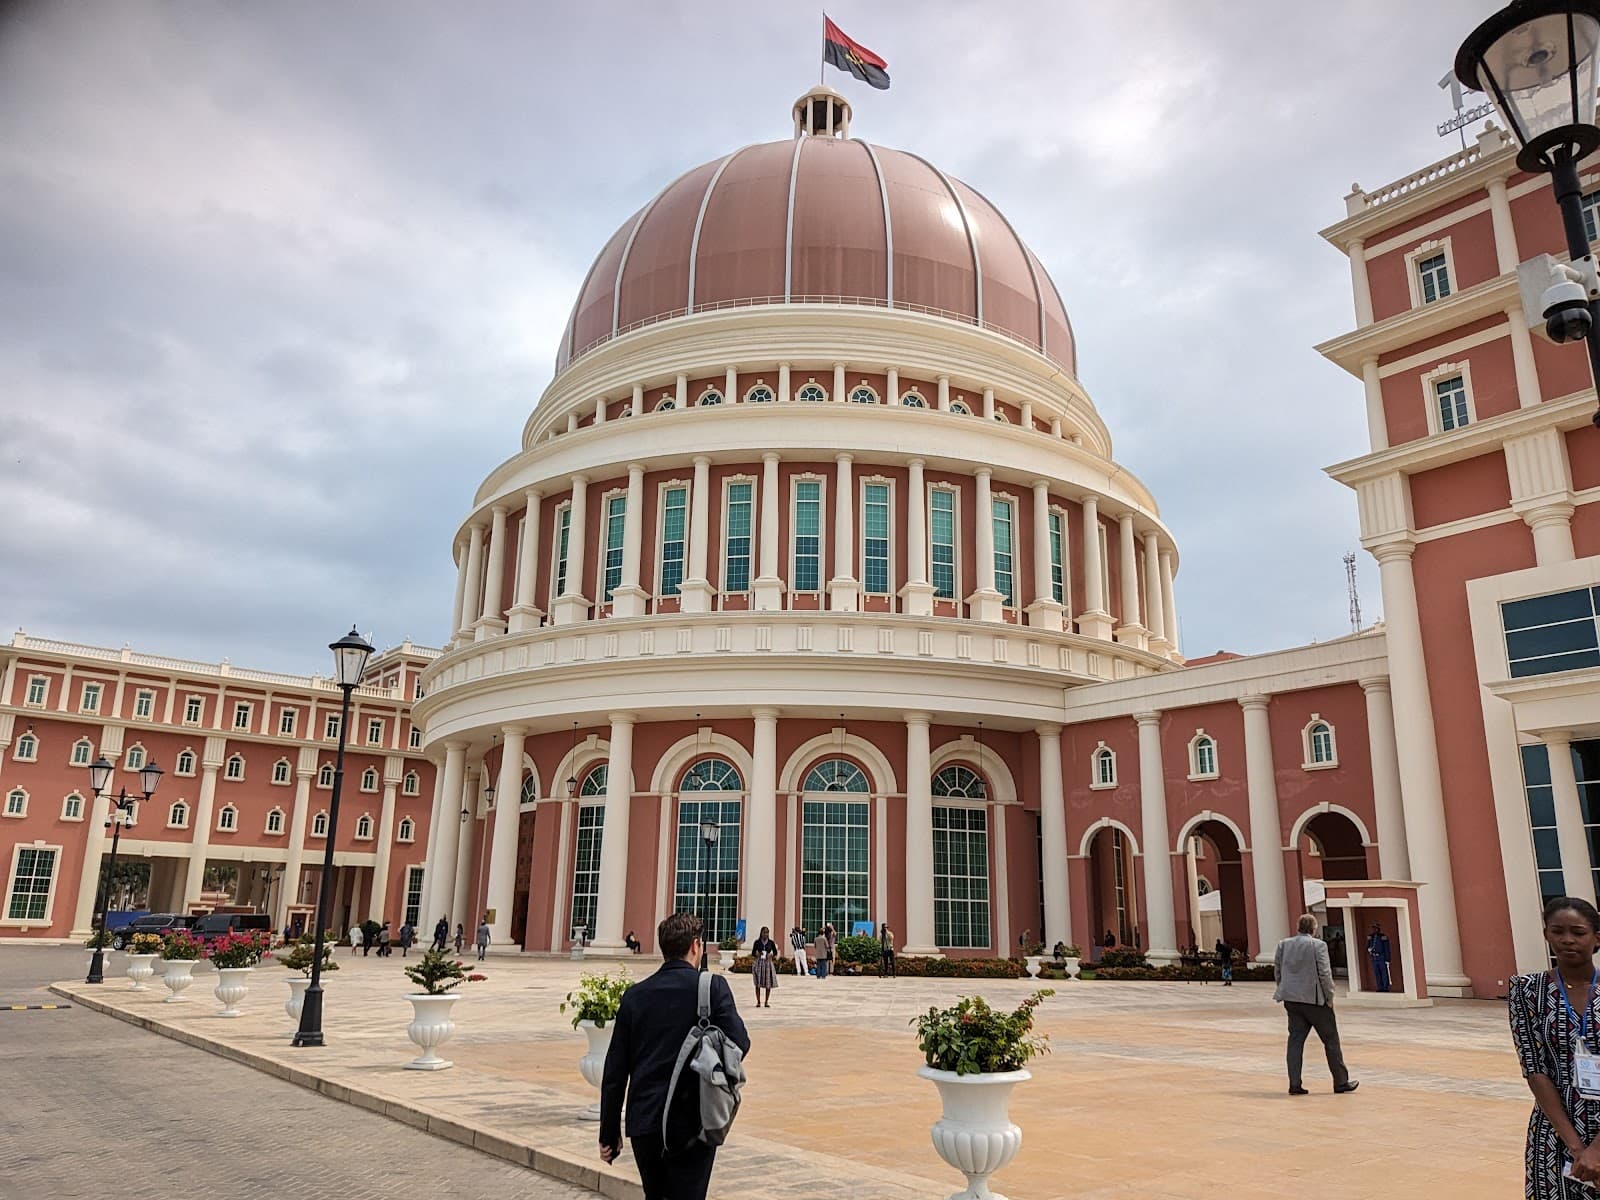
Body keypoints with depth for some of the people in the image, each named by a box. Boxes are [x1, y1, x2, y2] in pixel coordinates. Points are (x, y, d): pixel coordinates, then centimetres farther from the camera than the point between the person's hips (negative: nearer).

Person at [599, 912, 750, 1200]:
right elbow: (738, 1043, -14)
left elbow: (614, 1071, 6)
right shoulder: (712, 987, -7)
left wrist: (609, 1133, 13)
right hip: (692, 1123, -4)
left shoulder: (635, 995, 4)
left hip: (643, 1123, 4)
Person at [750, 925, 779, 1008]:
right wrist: (756, 954, -16)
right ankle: (758, 1002, 7)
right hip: (758, 963, -1)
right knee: (758, 983, -2)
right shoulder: (757, 942, 0)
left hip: (768, 963, 1)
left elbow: (775, 952, 9)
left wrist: (771, 955, -10)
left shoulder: (771, 942, 2)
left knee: (768, 984, -1)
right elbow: (753, 953, 5)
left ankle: (766, 1002, 9)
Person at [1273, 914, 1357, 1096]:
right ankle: (1341, 1082, 19)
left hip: (1291, 1000, 5)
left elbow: (1277, 972, 8)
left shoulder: (1283, 944, 6)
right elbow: (1325, 974, -12)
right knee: (1331, 1040, 10)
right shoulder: (1318, 945, -10)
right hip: (1315, 999, -4)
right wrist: (1329, 997, -3)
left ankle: (1294, 1084, 3)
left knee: (1295, 1040, 6)